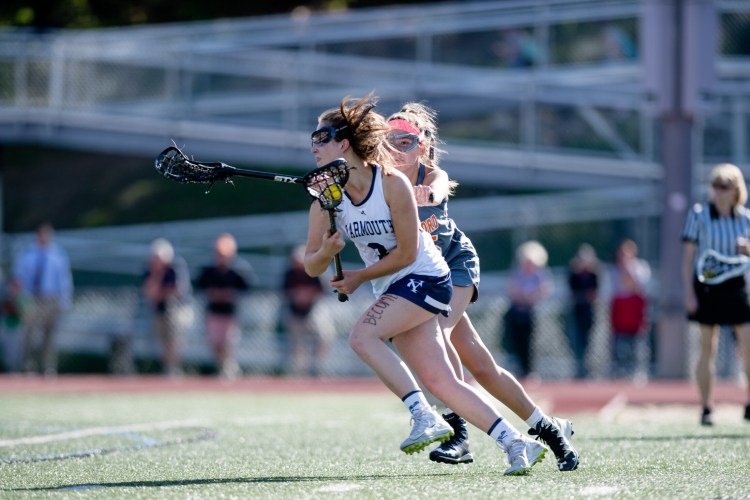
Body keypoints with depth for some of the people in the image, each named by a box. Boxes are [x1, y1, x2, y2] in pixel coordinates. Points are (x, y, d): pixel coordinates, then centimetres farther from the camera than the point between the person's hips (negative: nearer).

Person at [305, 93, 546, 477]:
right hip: (391, 292, 6)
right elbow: (311, 266, -3)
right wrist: (327, 251, -24)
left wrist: (359, 278, -13)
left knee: (362, 336, -26)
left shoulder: (393, 184, -19)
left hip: (425, 277, -6)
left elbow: (406, 253, -16)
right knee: (439, 382, -1)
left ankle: (426, 417, -23)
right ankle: (517, 444, 4)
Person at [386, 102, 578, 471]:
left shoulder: (433, 175, -20)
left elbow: (438, 189, -45)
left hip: (456, 263, -2)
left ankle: (457, 430, -29)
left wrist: (427, 195, -68)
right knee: (482, 368, -1)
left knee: (436, 327, -31)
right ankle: (550, 429, 12)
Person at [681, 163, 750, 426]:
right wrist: (689, 293, -8)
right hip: (706, 289, -2)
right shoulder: (698, 214, -1)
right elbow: (688, 256, -1)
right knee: (707, 349, 1)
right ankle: (706, 409, 7)